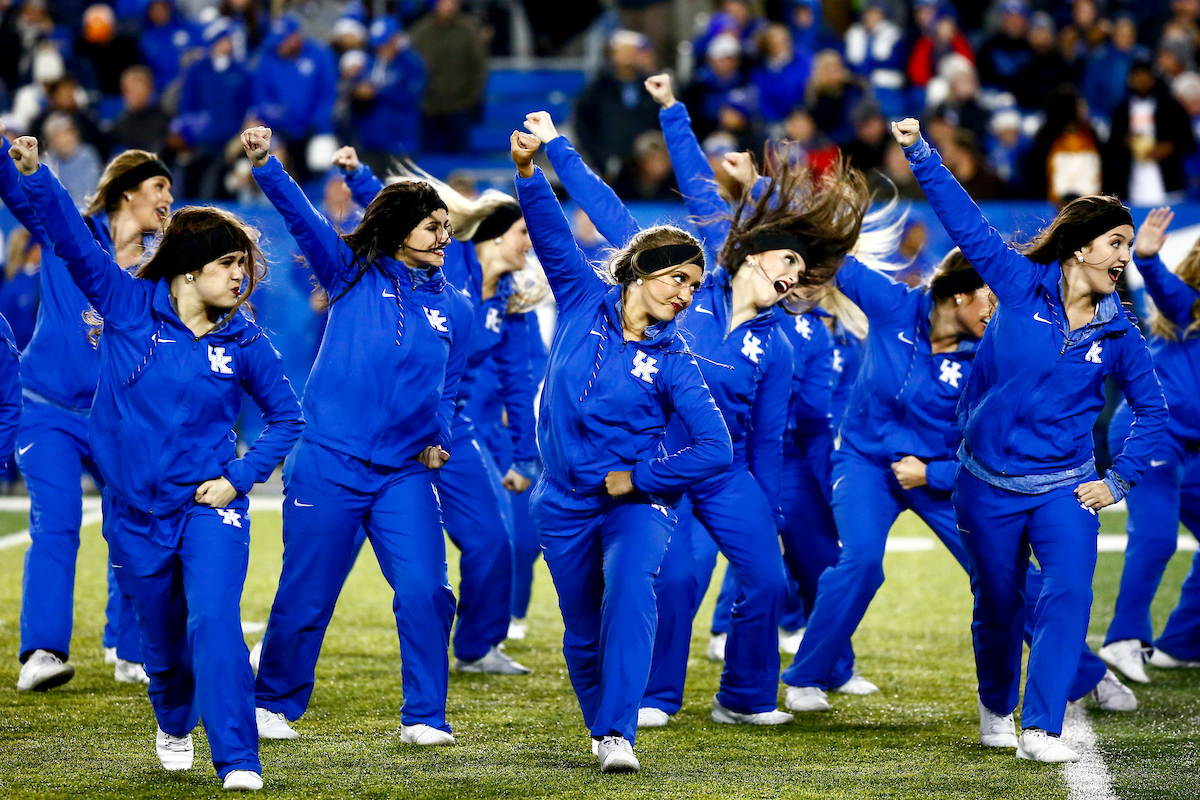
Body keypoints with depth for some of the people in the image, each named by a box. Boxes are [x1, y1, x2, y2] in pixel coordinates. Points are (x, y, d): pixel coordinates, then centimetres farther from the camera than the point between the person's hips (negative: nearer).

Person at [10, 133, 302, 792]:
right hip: (137, 511, 1)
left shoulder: (244, 342, -2)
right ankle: (174, 725, 45)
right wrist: (34, 175, -26)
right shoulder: (129, 307, -4)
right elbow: (74, 242, -12)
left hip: (211, 505, -1)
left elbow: (287, 416, 9)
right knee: (161, 639, 14)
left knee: (215, 624, -20)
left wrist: (240, 477, -4)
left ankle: (238, 762, -21)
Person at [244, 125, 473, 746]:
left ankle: (424, 717, 3)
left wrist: (440, 440, 2)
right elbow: (304, 220, -11)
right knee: (307, 596, 4)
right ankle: (274, 705, 23)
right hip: (329, 465, -3)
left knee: (425, 591, -10)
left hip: (407, 474, 3)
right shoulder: (353, 275, 2)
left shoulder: (454, 310, 12)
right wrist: (265, 165, -25)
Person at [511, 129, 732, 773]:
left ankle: (619, 733, -34)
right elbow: (551, 234, -8)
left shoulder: (672, 360, -5)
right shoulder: (584, 301, 0)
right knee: (583, 633, 8)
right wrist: (528, 172, -24)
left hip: (637, 502, -2)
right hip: (566, 502, 3)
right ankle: (601, 727, 35)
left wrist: (638, 478, -12)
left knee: (628, 587, -30)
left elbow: (715, 449, -9)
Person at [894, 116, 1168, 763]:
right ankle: (996, 707, 39)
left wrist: (1118, 480, 3)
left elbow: (1152, 410, 12)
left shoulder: (1118, 333, 1)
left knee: (1069, 593, -21)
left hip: (1064, 487, 1)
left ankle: (1039, 729, -21)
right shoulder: (1022, 284, -5)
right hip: (988, 486, -1)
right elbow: (966, 223, -6)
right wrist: (921, 155, -13)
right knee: (998, 606, 11)